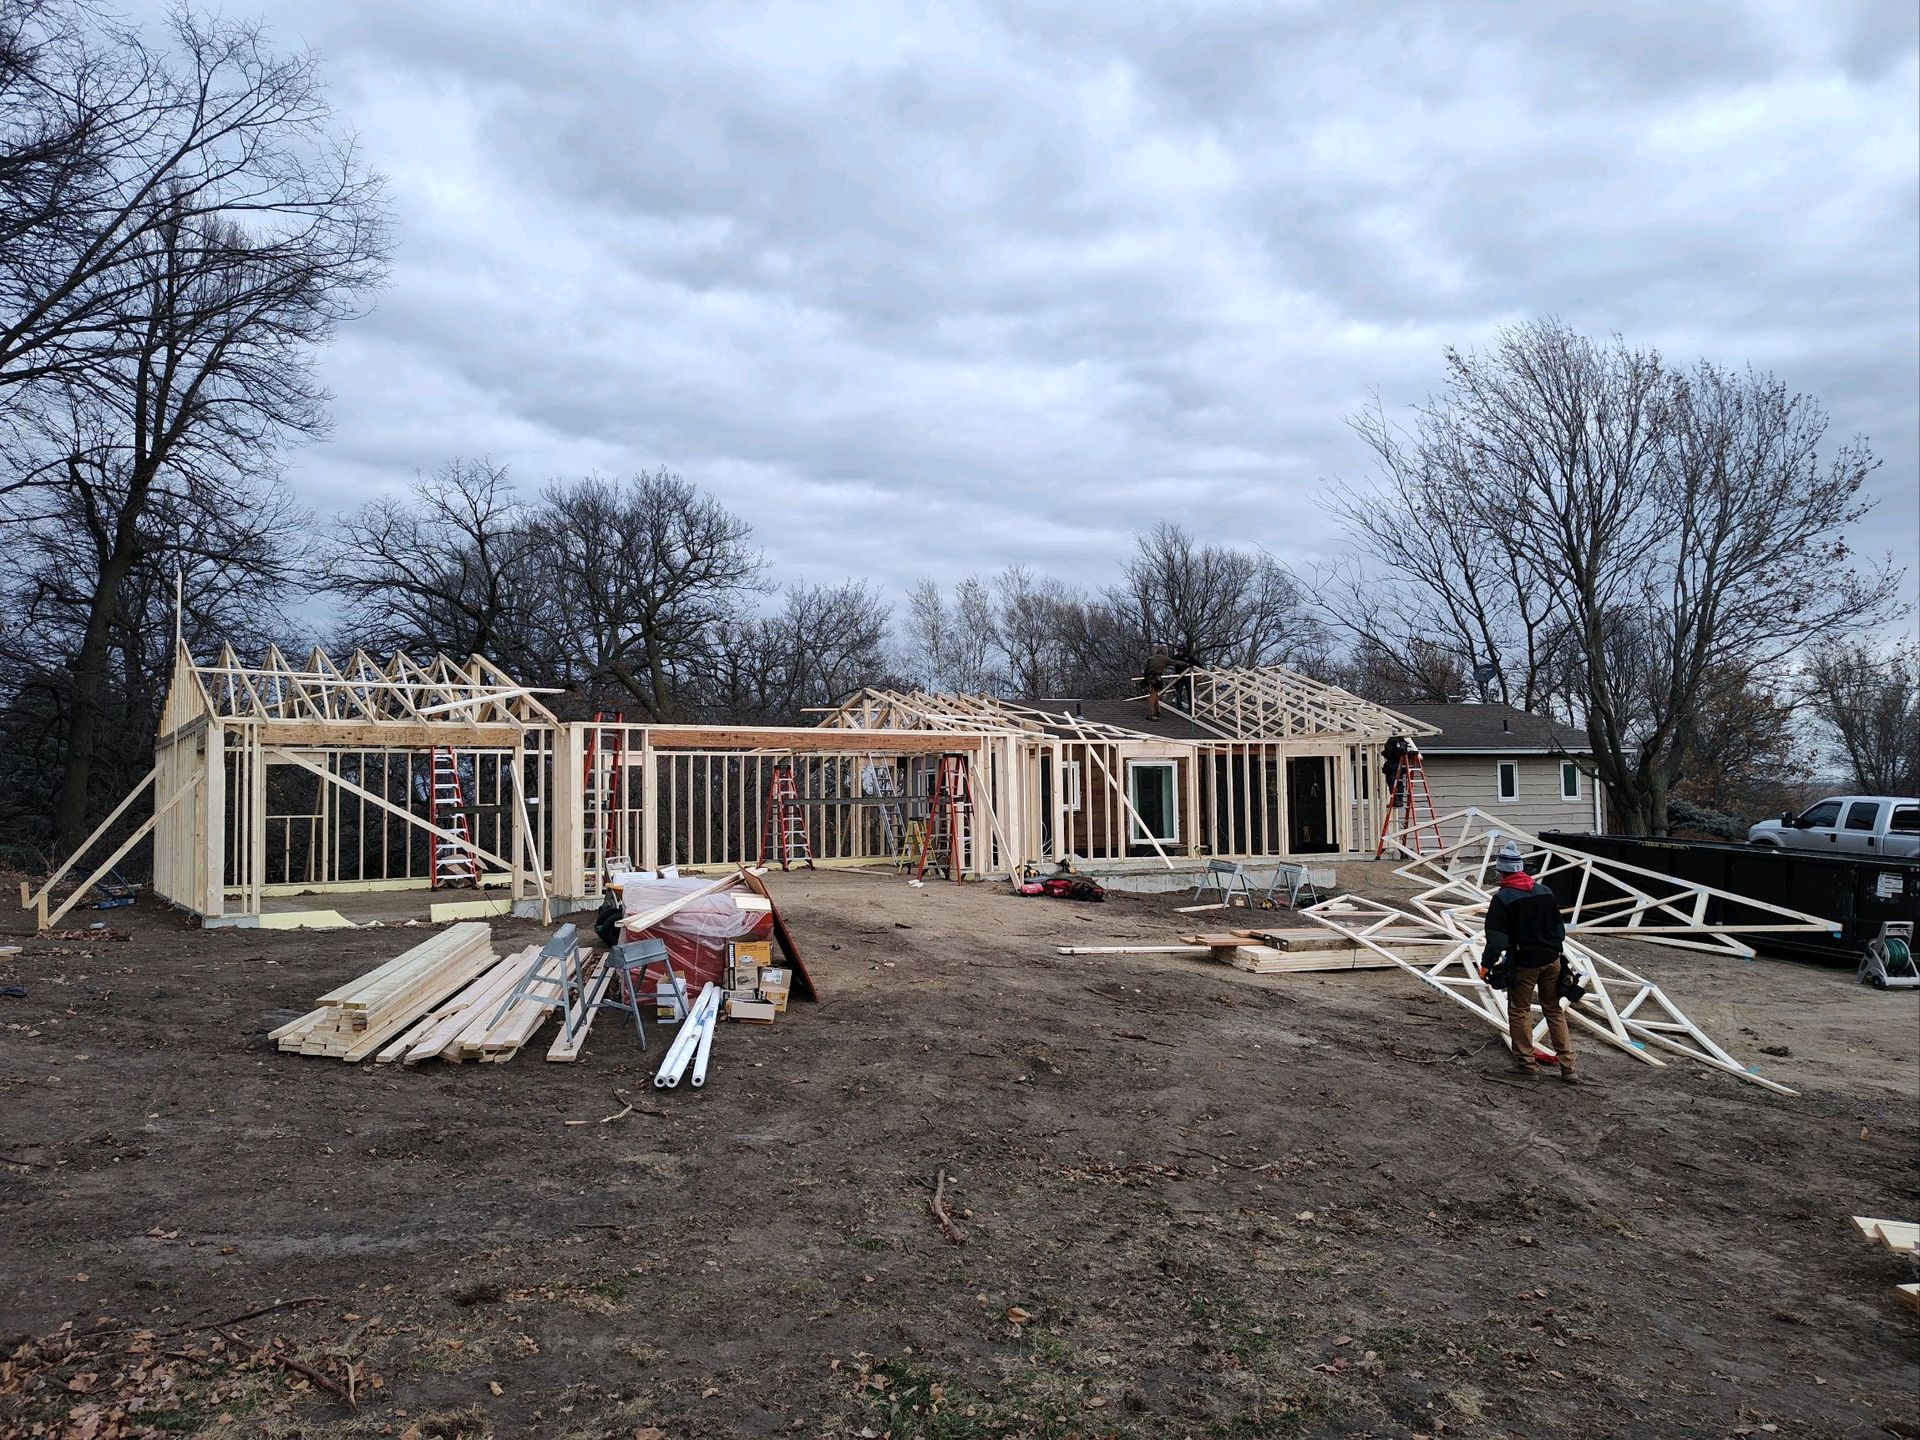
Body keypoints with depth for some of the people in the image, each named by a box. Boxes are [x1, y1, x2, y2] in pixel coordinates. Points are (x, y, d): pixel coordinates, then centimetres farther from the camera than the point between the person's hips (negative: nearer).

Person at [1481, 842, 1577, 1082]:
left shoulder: (1502, 898, -13)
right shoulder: (1545, 892, 6)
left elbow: (1496, 937, -16)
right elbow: (1559, 927, 15)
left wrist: (1487, 963, -9)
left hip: (1523, 963, -6)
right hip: (1551, 960, 6)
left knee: (1519, 1010, 8)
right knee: (1554, 1010, 14)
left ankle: (1526, 1061, 13)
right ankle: (1567, 1065, 12)